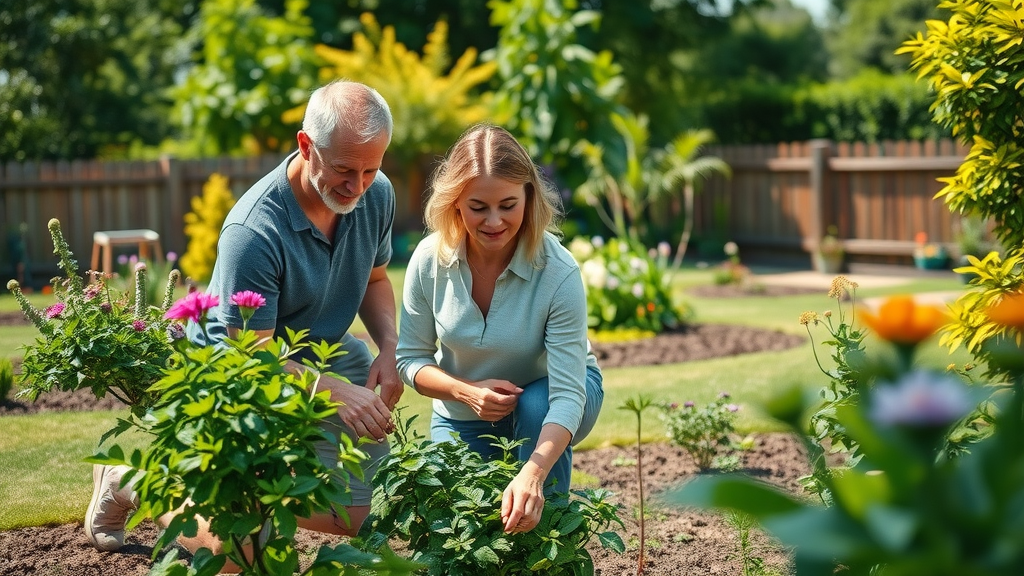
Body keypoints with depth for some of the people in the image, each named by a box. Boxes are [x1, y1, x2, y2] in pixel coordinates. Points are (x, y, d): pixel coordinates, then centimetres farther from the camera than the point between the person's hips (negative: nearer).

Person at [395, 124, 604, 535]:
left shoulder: (559, 273, -31)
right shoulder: (430, 260, -21)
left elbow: (567, 394, -36)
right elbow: (410, 359, -8)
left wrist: (532, 476, -53)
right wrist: (468, 392, -28)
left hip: (542, 399, -2)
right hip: (463, 417, 2)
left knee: (536, 405, -35)